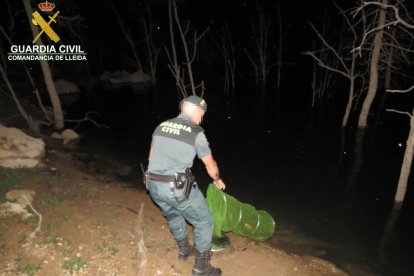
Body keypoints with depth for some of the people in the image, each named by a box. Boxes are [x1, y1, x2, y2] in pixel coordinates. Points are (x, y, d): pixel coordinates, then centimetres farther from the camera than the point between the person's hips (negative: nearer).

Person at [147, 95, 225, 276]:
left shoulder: (161, 126, 10)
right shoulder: (196, 133, -7)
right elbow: (211, 165, 4)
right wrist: (218, 180, 25)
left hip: (153, 185, 7)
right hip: (178, 187, -7)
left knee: (173, 215, 32)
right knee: (204, 221, 13)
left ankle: (184, 250, 52)